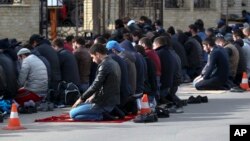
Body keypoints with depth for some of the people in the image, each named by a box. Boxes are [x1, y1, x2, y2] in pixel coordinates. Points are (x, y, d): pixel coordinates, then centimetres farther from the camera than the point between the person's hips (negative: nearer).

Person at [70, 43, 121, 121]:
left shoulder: (104, 65, -18)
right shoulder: (114, 63, 11)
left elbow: (95, 86, -20)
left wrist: (81, 99, -9)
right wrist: (94, 96, 18)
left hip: (105, 103, -9)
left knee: (73, 113, -7)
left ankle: (103, 116, -11)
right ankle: (109, 112, 10)